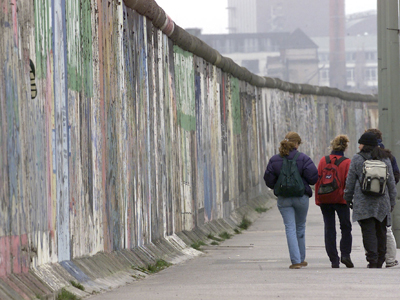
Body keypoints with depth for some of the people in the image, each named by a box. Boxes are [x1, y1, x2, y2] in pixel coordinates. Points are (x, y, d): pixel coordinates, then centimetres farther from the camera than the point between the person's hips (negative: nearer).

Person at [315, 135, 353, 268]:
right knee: (346, 227, 11)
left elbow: (317, 180, 1)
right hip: (341, 199, -2)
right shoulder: (347, 162, -7)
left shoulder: (323, 161, 0)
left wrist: (318, 199, 7)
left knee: (329, 229, 6)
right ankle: (345, 254, -3)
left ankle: (334, 260, 3)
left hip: (325, 200, 2)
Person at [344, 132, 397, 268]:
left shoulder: (357, 159, -2)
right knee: (381, 231, 10)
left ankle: (372, 259, -15)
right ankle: (379, 261, 13)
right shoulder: (385, 159, 8)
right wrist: (392, 201, 18)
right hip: (382, 201, 3)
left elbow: (350, 181, 1)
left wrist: (348, 198, 12)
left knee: (368, 231, -5)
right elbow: (391, 181, 11)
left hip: (363, 202, -3)